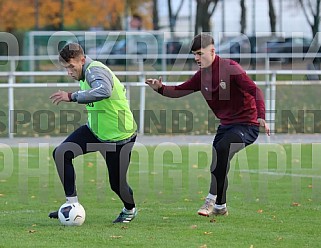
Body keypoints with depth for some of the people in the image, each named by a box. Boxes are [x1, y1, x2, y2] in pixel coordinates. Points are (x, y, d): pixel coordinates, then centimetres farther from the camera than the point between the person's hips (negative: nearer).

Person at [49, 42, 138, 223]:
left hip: (119, 136, -9)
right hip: (95, 130, 9)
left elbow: (104, 91, -49)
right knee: (61, 153, -12)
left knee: (117, 183, 3)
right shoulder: (87, 73, 4)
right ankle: (73, 205, -7)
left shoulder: (95, 70, -25)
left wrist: (71, 97, -48)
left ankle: (130, 210, 38)